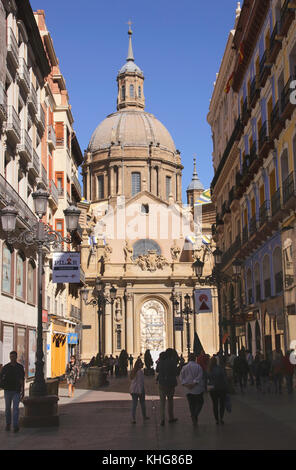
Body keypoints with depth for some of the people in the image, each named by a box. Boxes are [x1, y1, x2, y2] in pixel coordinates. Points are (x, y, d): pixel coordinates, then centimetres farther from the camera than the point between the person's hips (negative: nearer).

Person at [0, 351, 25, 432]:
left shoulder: (20, 367, 2)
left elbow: (22, 380, 6)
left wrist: (23, 391, 4)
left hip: (16, 391, -1)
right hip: (7, 390, 1)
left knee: (16, 408, -11)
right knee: (7, 408, 9)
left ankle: (15, 426, -15)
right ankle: (8, 424, 24)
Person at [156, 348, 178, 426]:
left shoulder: (161, 361, -3)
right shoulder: (172, 362, -14)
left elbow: (157, 370, 11)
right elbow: (176, 373, -7)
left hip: (162, 383, 2)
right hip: (171, 384, -2)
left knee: (162, 402, 5)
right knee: (170, 400, 16)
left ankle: (162, 419, -8)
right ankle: (171, 418, 25)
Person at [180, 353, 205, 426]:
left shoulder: (184, 367, 3)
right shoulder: (198, 367, -5)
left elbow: (181, 377, -4)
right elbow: (199, 376, -13)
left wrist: (185, 384, -11)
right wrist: (194, 384, -15)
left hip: (188, 390, 3)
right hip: (198, 389, -3)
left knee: (191, 405, 9)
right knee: (200, 402, 13)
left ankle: (194, 421, 8)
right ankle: (195, 414, -9)